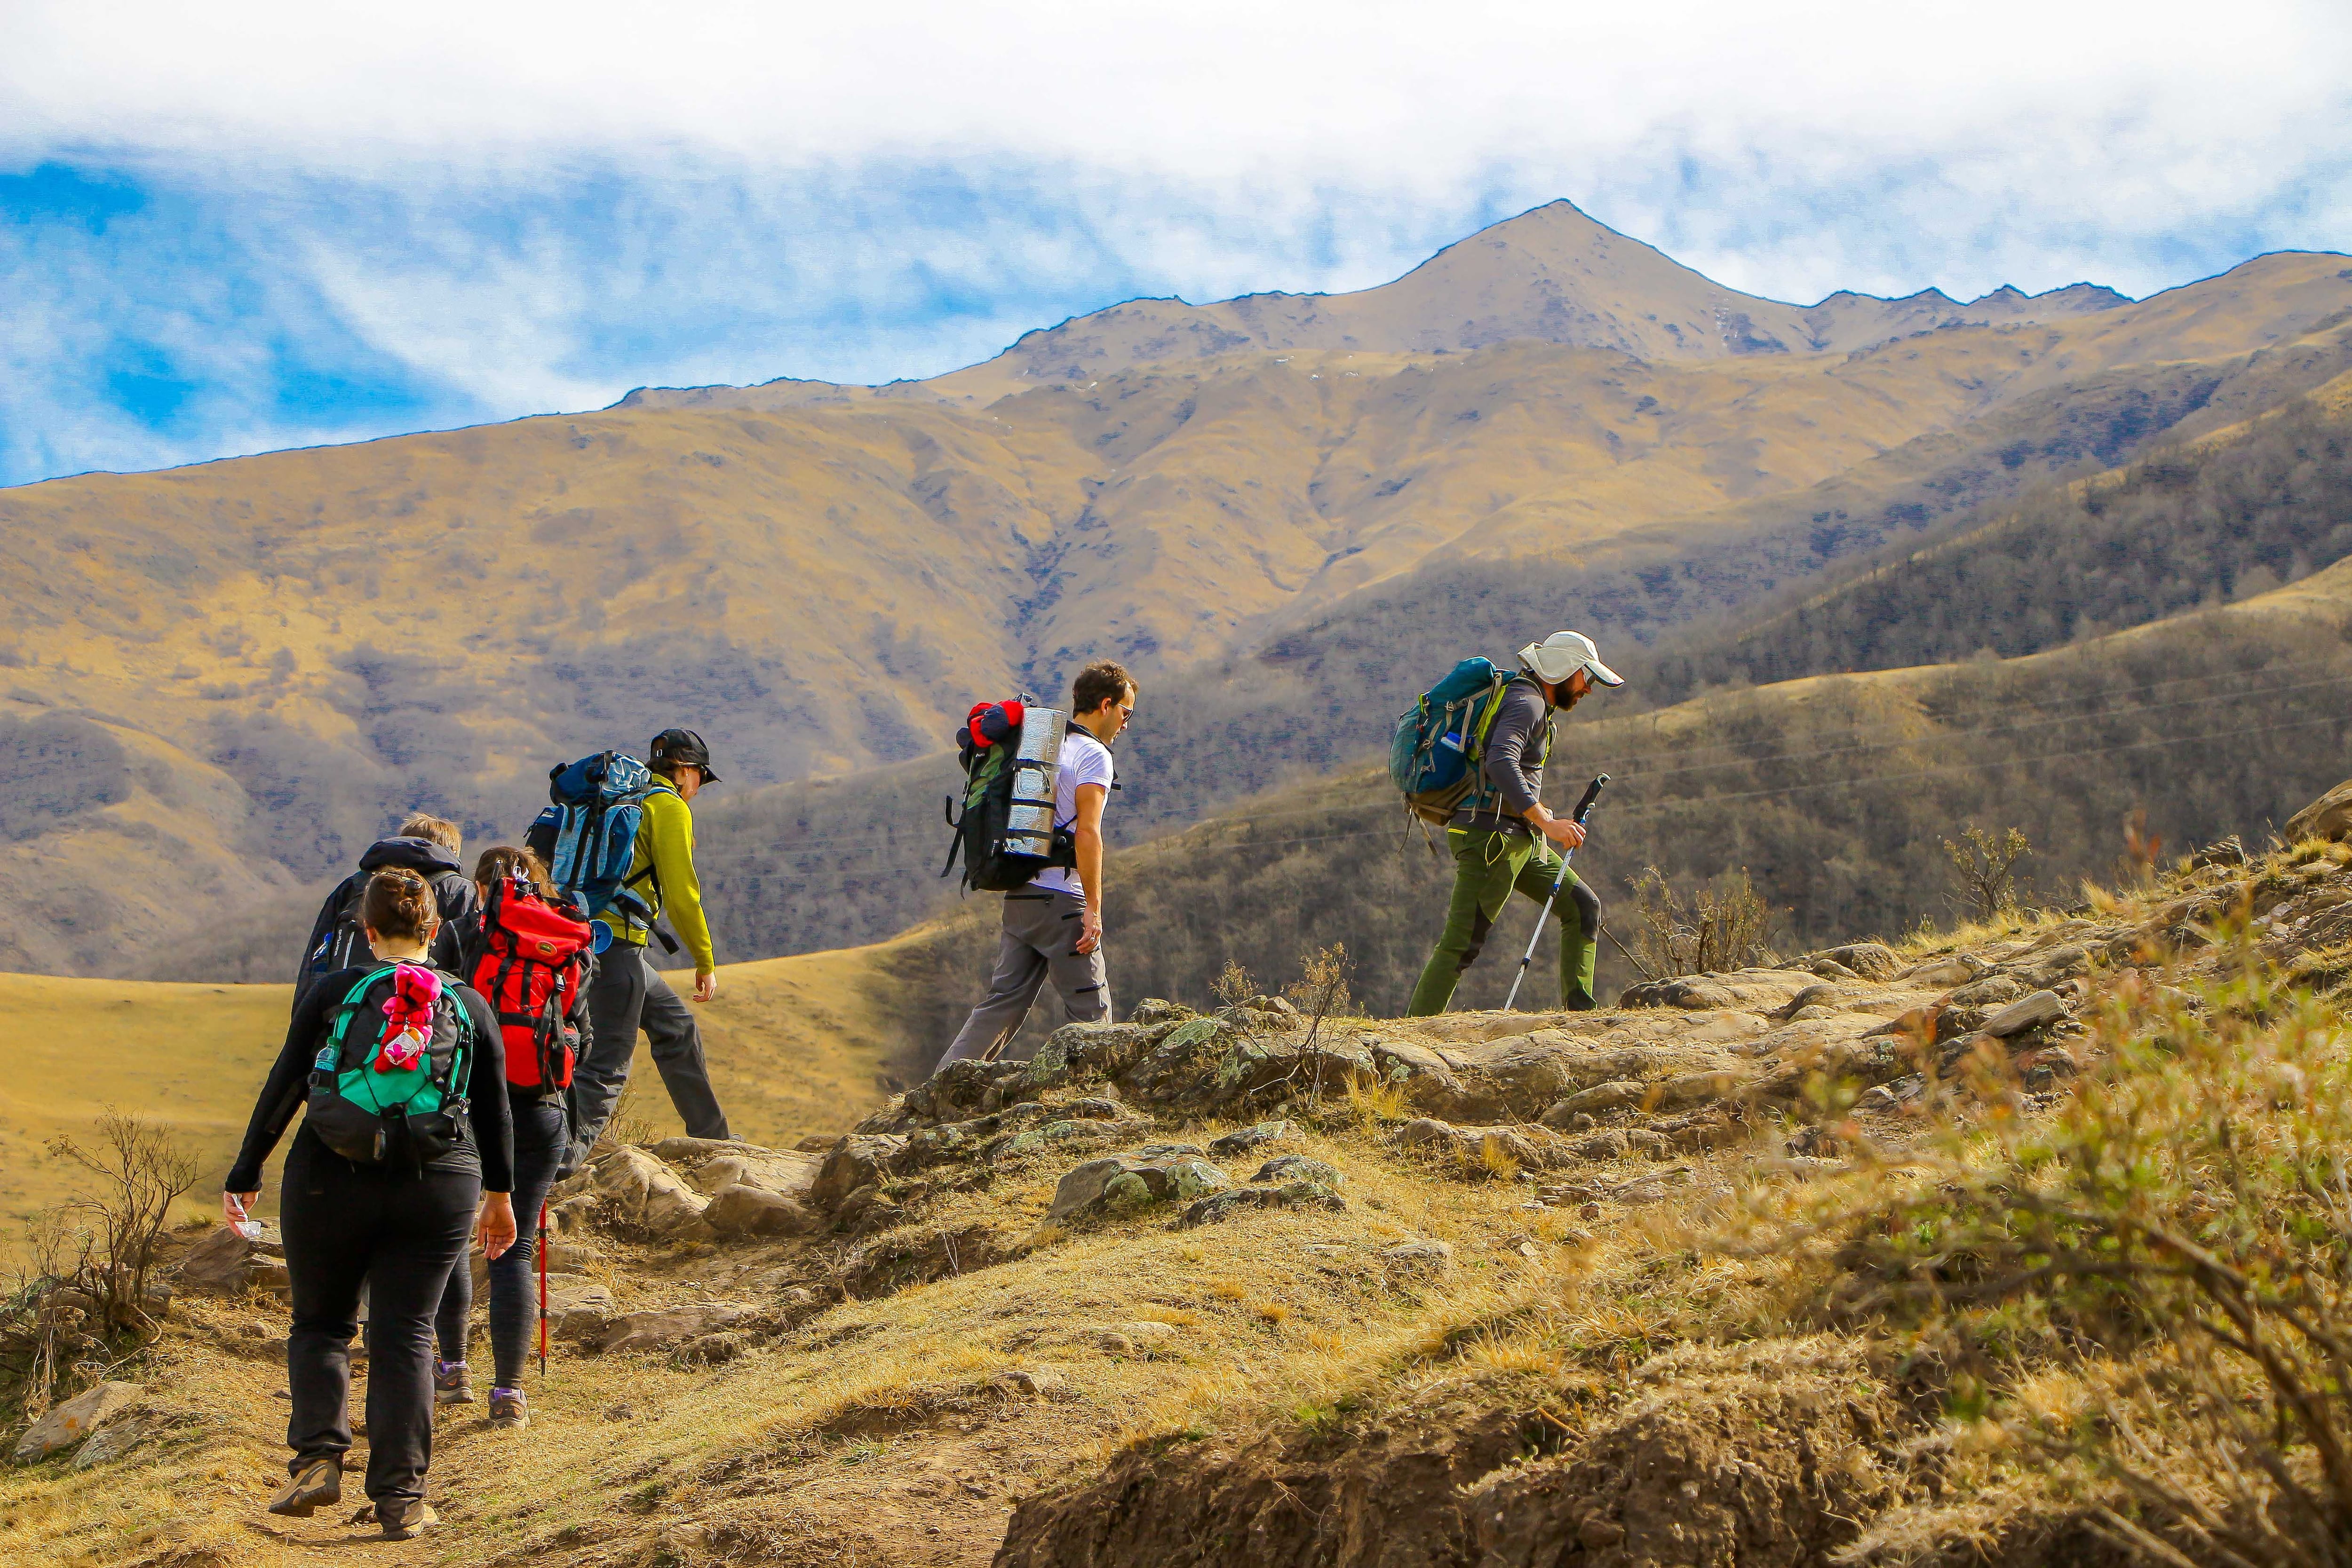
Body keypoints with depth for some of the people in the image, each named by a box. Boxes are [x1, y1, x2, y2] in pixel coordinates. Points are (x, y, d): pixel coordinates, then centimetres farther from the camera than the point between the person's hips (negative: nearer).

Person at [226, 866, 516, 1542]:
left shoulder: (333, 993, -1)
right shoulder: (470, 1004, 5)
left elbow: (284, 1087, 0)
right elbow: (493, 1110, 10)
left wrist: (245, 1174, 9)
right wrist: (499, 1192, 23)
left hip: (331, 1180, -1)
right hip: (438, 1189, 1)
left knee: (320, 1322, 16)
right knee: (405, 1335, 5)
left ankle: (318, 1456, -1)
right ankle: (400, 1497, 1)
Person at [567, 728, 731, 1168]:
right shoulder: (670, 806, -4)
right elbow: (681, 895, -9)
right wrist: (706, 963, 1)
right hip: (618, 941, -9)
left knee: (676, 1027, 20)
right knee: (608, 1063, -9)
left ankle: (711, 1136, 29)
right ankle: (558, 1159, -20)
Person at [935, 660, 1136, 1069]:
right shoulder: (1093, 755, -8)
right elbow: (1087, 833, -18)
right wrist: (1094, 907, -17)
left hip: (1019, 895, 8)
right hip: (1061, 899, -8)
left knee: (1004, 1001, 8)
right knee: (1090, 1008, 2)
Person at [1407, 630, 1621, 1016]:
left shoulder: (1533, 704, 21)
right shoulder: (1527, 703, -12)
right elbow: (1501, 763, -30)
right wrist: (1545, 821, -32)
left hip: (1521, 840, 11)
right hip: (1491, 837, -11)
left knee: (1584, 908, 11)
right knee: (1462, 944, -12)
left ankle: (1579, 1011, 11)